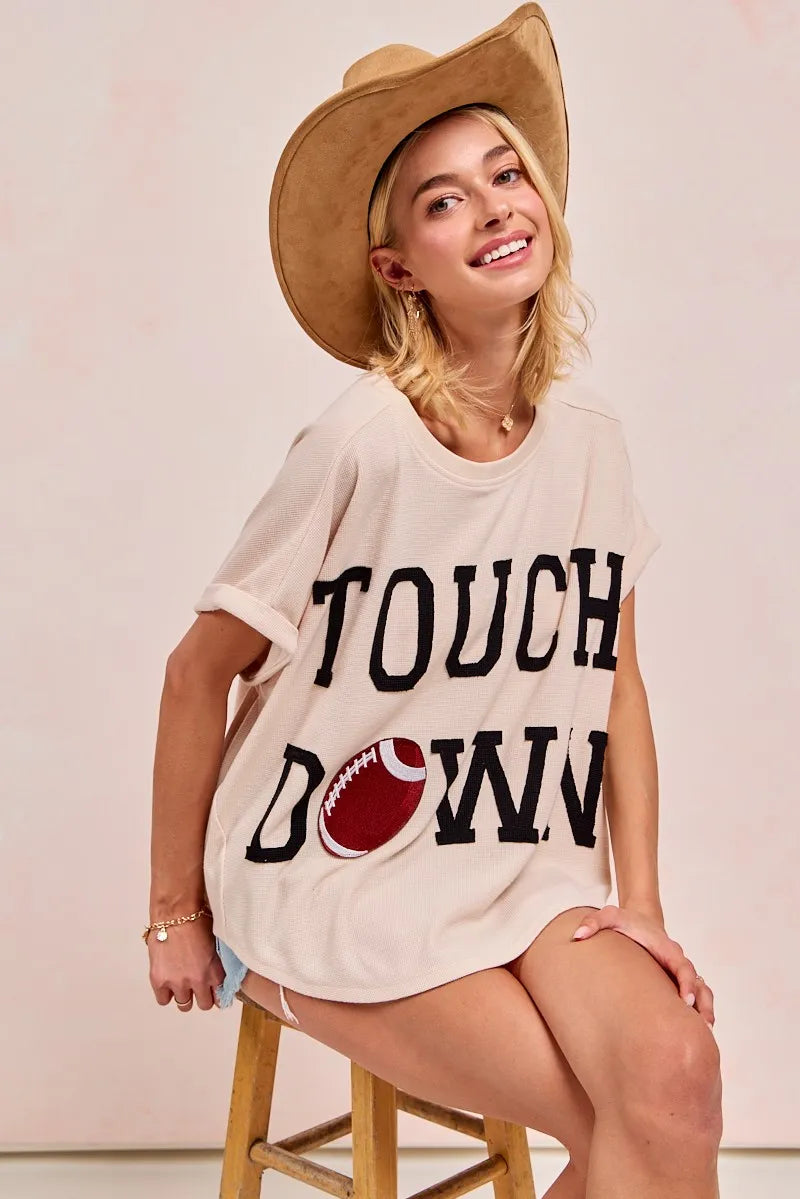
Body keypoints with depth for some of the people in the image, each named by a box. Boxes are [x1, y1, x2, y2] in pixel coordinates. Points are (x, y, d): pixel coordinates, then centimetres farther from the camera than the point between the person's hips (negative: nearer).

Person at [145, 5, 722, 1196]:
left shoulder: (589, 436, 0)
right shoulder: (359, 443, -16)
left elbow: (616, 681, 7)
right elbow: (200, 673, -8)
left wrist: (641, 901, 1)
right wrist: (175, 913, -1)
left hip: (523, 872, 4)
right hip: (337, 886, -4)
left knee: (676, 1069, -22)